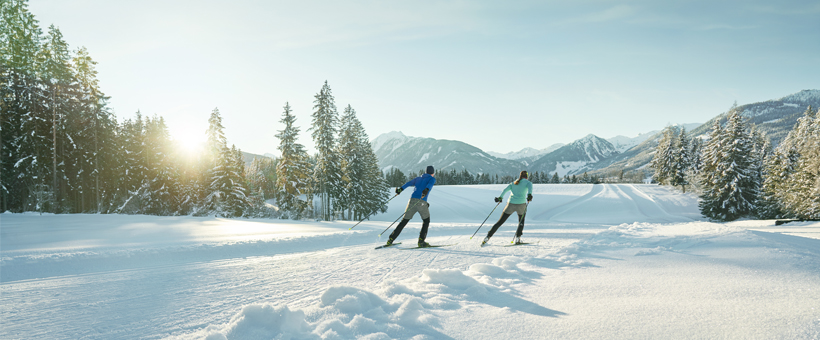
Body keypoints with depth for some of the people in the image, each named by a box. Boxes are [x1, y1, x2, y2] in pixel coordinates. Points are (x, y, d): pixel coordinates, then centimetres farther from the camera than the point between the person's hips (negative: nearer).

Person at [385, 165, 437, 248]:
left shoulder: (418, 178, 28)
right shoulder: (432, 179, 14)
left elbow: (409, 183, 11)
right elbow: (430, 184, -10)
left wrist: (401, 189, 2)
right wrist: (426, 190, -29)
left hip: (412, 200, 4)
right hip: (422, 202, -4)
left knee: (404, 221, 12)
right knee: (426, 221, 17)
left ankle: (390, 240, 8)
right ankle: (421, 241, 6)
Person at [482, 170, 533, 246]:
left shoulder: (513, 183, 22)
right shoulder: (528, 182, 11)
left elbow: (506, 189, 6)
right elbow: (530, 187, -12)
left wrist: (500, 197, -3)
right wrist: (529, 194, -29)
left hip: (511, 204, 2)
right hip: (521, 205, -2)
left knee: (500, 222, 8)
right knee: (521, 222, 24)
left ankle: (488, 237, 1)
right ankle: (517, 238, 7)